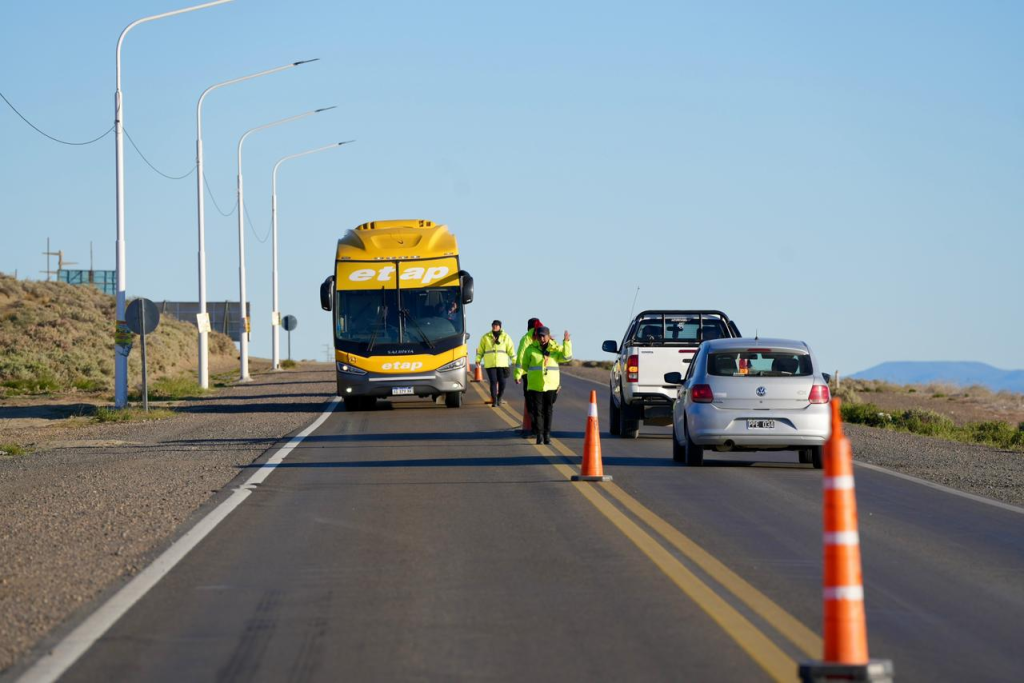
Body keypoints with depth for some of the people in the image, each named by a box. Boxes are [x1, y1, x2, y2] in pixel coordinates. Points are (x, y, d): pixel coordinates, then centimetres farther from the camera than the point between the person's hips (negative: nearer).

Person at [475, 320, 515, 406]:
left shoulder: (505, 337, 6)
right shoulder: (486, 337, 7)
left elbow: (511, 350, 2)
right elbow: (480, 350, 10)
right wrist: (478, 360, -1)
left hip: (502, 364, 0)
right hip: (490, 364, 0)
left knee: (502, 382, -1)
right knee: (493, 382, -6)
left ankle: (499, 398, 22)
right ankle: (494, 401, 0)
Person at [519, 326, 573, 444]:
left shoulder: (555, 348, 3)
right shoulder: (531, 349, 3)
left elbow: (566, 357, -11)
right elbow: (525, 365, 12)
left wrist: (566, 342, -19)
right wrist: (536, 372, 6)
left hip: (551, 386, 1)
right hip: (535, 385, -1)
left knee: (549, 411, 6)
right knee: (537, 410, -1)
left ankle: (547, 435, 13)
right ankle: (539, 435, 3)